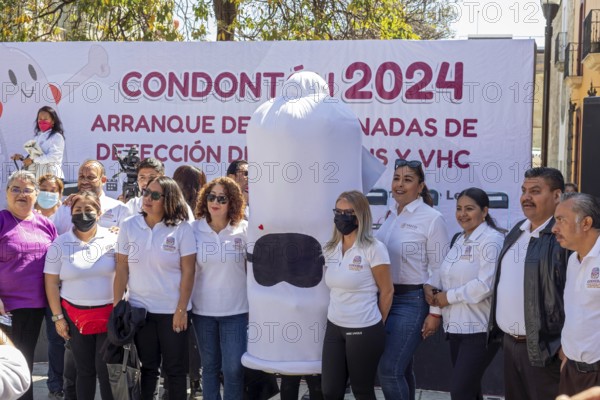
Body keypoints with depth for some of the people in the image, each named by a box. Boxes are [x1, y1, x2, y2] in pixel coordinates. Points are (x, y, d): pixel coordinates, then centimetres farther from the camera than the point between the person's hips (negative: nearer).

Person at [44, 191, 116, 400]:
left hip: (108, 314, -1)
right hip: (74, 314, 1)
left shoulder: (111, 240, 0)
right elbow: (51, 282, 4)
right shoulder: (60, 243, 2)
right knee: (84, 369, 8)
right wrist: (58, 317, 0)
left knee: (106, 369, -1)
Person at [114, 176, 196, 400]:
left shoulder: (182, 229, -8)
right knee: (147, 367, 12)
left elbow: (188, 272, -8)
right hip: (139, 309, 2)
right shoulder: (128, 226, -1)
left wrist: (181, 310, -11)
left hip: (172, 310, -2)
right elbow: (122, 269, 1)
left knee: (175, 369, 8)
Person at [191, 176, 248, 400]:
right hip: (203, 309, 2)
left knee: (234, 368, -2)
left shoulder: (244, 230, -5)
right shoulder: (194, 230, -2)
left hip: (236, 310, -2)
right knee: (209, 366, 15)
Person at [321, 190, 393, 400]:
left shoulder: (373, 248, -12)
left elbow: (387, 291, -5)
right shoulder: (330, 249, 6)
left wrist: (377, 323, 3)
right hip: (334, 328, 5)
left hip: (364, 330, -5)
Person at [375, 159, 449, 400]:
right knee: (401, 369, 16)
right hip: (386, 298, 6)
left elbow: (439, 269, -11)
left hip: (412, 301, -6)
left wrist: (435, 312, -12)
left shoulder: (432, 218, -10)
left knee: (389, 371, -10)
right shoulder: (390, 217, 10)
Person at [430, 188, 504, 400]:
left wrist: (449, 297, -13)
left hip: (480, 329, -8)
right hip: (457, 326, 8)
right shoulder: (460, 239, 14)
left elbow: (485, 285, -22)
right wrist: (439, 295, -2)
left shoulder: (491, 240, -13)